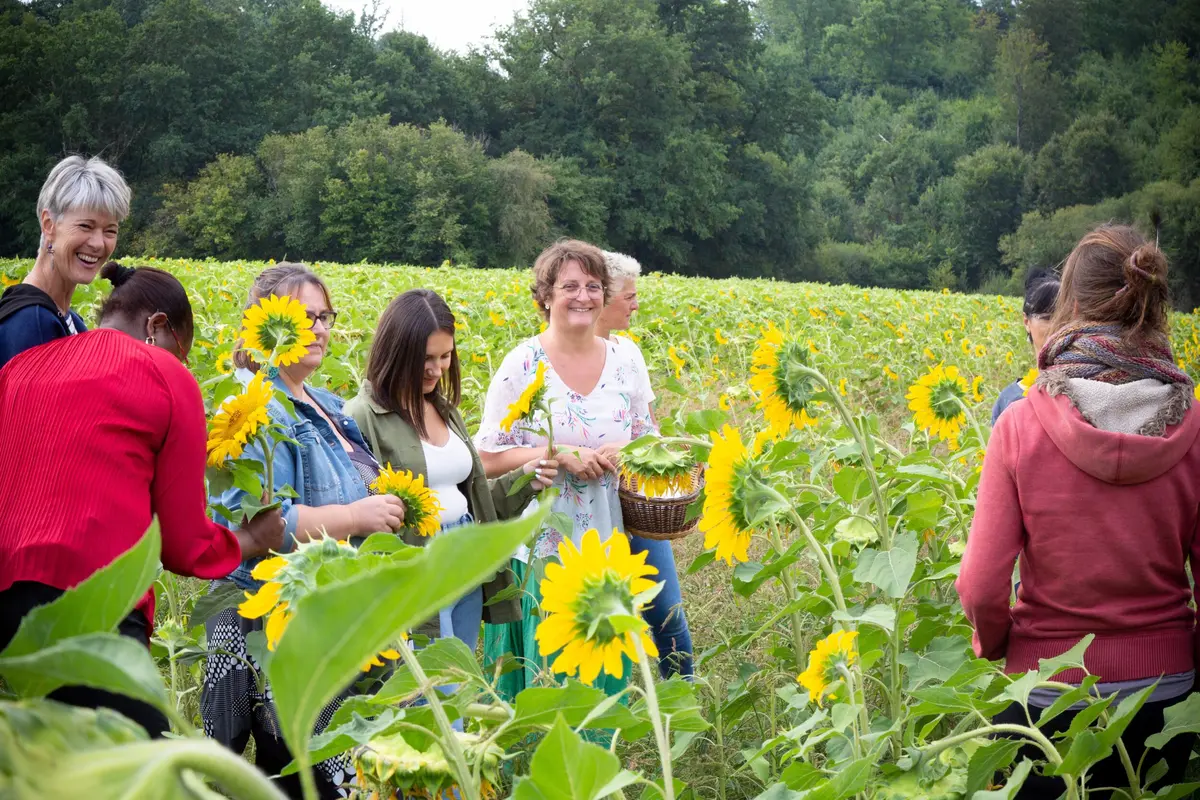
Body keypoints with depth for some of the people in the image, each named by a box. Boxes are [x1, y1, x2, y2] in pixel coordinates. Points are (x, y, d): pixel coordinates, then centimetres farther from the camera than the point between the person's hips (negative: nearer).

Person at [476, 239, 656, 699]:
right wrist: (561, 455, -20)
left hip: (608, 552, 4)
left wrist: (626, 451, -9)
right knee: (544, 669, 2)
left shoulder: (623, 362, 5)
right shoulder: (522, 365, -7)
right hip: (541, 552, -4)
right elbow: (489, 458, -8)